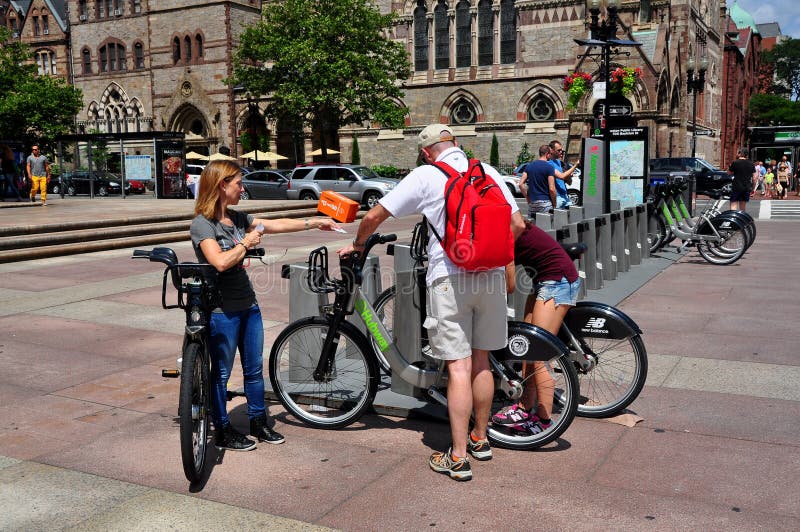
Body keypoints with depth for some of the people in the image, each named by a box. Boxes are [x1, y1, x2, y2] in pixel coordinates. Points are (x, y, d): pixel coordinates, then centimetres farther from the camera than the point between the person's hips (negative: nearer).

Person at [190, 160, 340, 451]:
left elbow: (276, 224, 12)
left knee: (255, 368, 15)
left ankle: (258, 423, 29)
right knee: (221, 372, 6)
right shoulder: (202, 224, -14)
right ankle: (222, 431, 20)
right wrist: (246, 243, -13)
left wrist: (314, 223, 10)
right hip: (222, 310, -8)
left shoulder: (237, 218, 10)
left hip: (248, 305, 8)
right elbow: (221, 262, -26)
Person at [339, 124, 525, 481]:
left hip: (450, 277, -4)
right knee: (481, 360, 16)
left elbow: (374, 216, -2)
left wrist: (357, 244, 16)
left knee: (458, 366, -2)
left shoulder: (426, 175, -2)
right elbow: (518, 225, 9)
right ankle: (480, 439, 31)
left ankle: (457, 458, 4)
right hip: (491, 276, 5)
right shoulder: (489, 172, 10)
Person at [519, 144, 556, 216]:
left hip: (532, 202, 5)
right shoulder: (549, 167, -9)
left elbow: (521, 184, 2)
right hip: (545, 202, -5)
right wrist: (554, 204, -1)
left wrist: (528, 198, 9)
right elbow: (551, 189, -14)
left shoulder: (529, 166, 8)